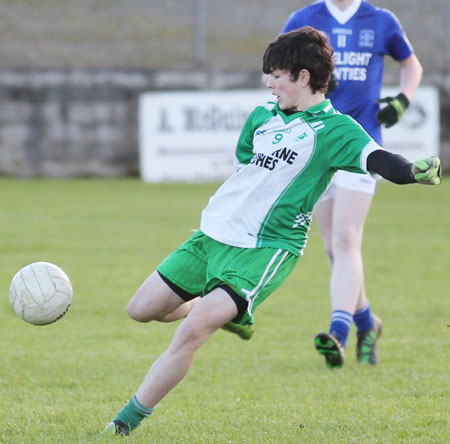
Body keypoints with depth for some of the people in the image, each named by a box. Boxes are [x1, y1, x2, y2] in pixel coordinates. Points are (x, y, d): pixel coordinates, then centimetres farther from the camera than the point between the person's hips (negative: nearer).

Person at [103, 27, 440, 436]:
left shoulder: (334, 129, -10)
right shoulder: (262, 116, 9)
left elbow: (378, 159, -27)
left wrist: (416, 170, -47)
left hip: (265, 249, -7)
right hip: (213, 233, 7)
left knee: (192, 330, -23)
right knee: (143, 309, 10)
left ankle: (129, 420, -12)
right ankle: (229, 312, 35)